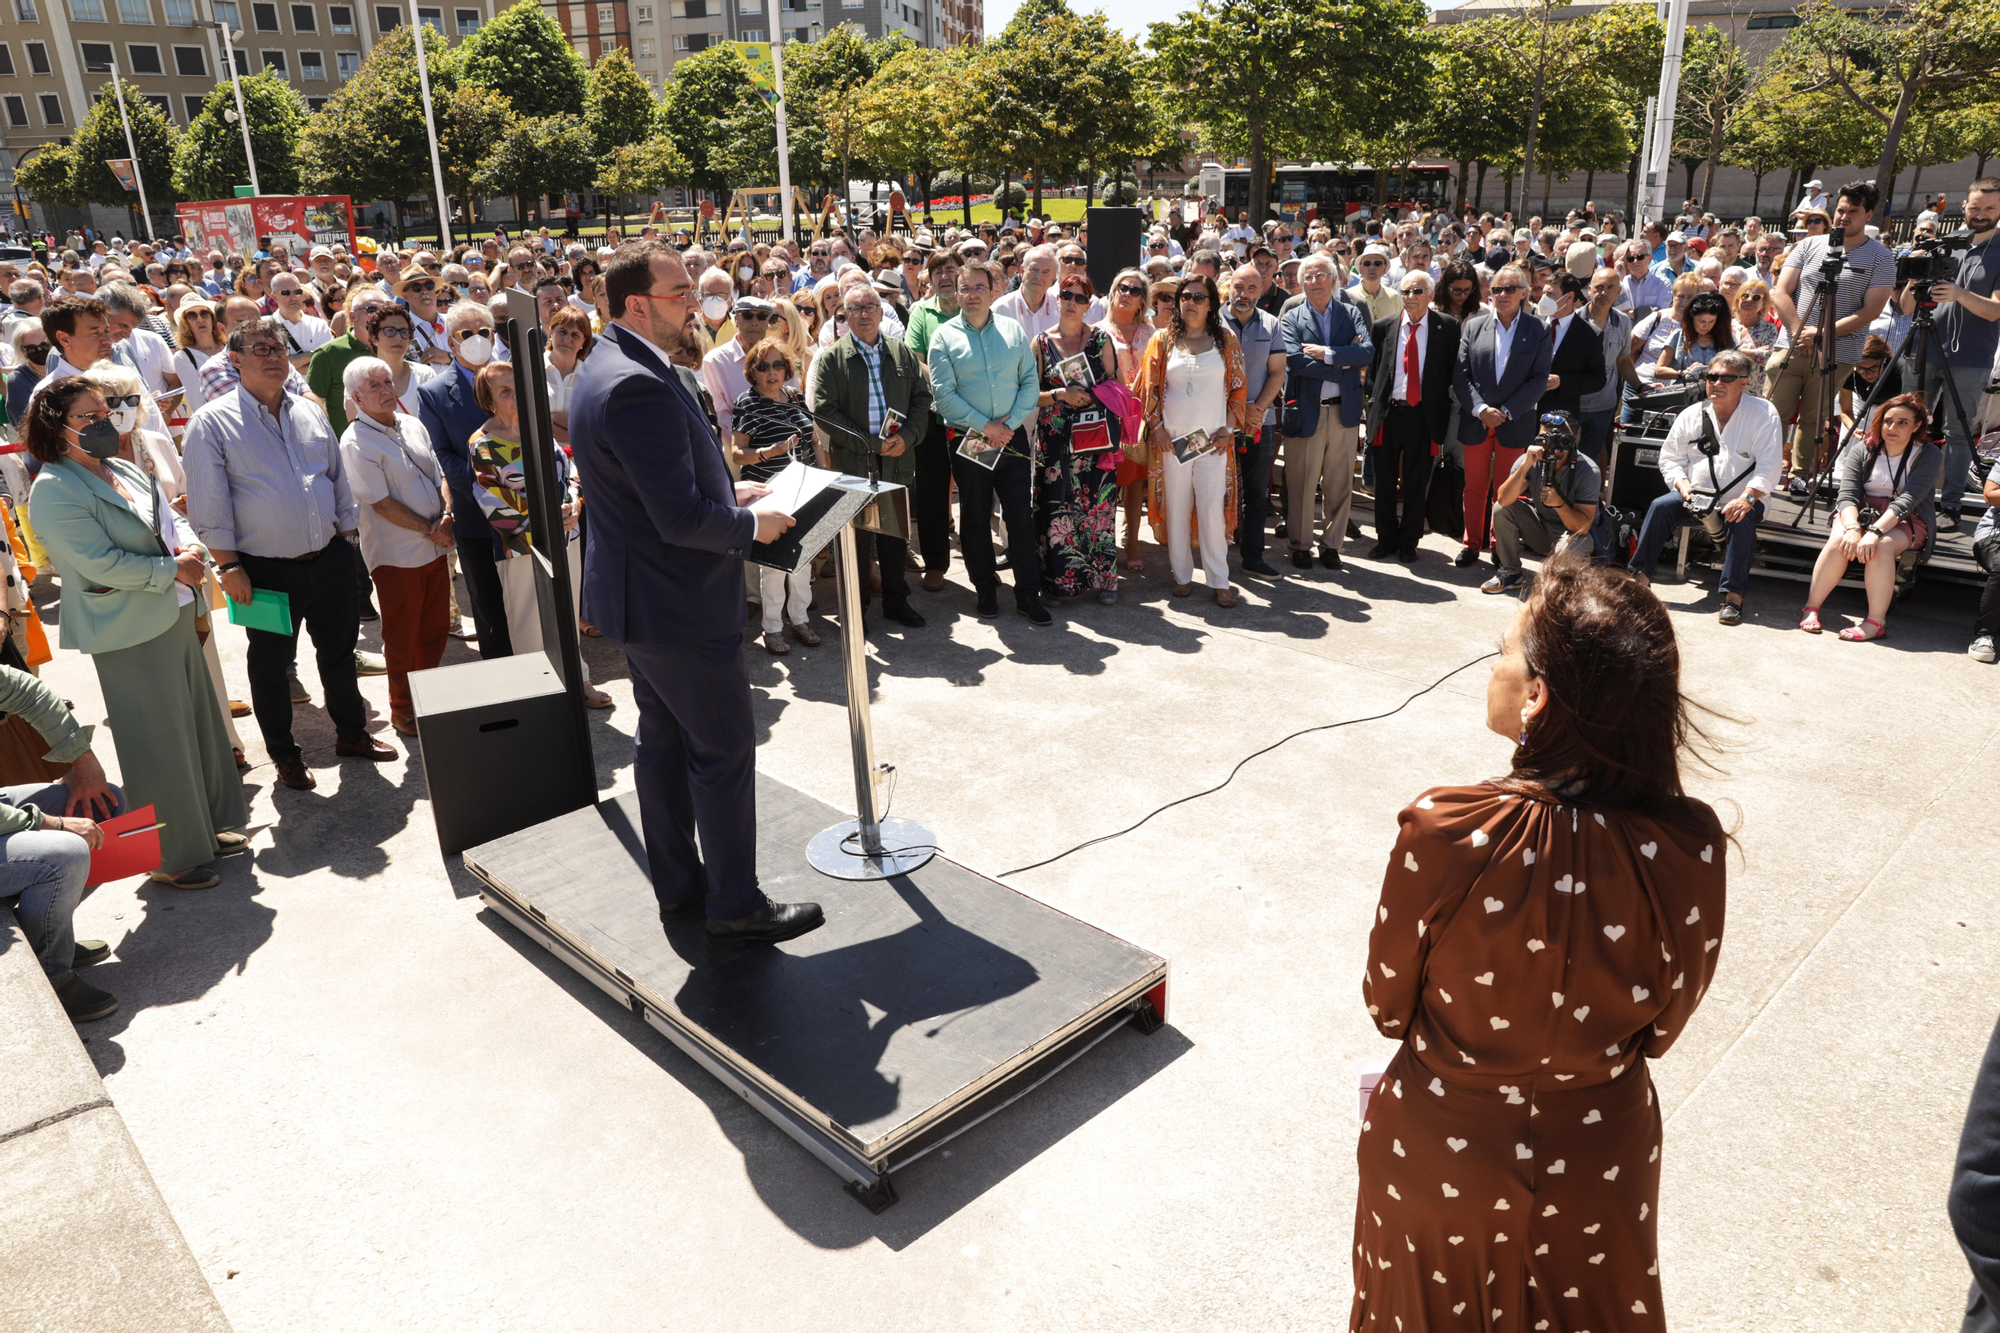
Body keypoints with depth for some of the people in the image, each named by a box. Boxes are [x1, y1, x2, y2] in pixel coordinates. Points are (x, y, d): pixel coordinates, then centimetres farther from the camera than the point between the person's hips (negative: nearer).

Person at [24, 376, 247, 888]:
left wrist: (191, 547, -4)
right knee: (157, 747, 0)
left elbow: (171, 517, 18)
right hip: (125, 638, -9)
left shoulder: (126, 470, 13)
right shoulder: (54, 491, -14)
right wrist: (173, 570, -16)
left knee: (199, 724, 18)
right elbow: (100, 563, -21)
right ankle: (172, 858, 13)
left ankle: (209, 825, 35)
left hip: (173, 620, 9)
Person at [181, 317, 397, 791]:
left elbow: (338, 481, 16)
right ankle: (284, 755, 24)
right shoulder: (212, 422, -7)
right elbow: (209, 503, -10)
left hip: (328, 560, 5)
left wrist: (348, 538, 13)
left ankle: (352, 734, 32)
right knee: (271, 665, 9)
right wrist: (229, 567, -13)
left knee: (339, 651, 16)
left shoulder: (309, 412, 10)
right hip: (266, 570, -4)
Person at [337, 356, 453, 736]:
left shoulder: (413, 426, 9)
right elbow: (382, 504, -15)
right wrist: (429, 530, -13)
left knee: (435, 629, 15)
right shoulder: (356, 442, -12)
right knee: (402, 639, 5)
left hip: (435, 547, 6)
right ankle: (403, 711, 19)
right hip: (396, 555, -6)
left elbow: (439, 477, 11)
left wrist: (446, 515, -7)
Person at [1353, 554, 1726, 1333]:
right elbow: (1660, 1030, -7)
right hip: (1599, 1167, 2)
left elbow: (1387, 1008, -15)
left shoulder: (1446, 834, -33)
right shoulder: (1690, 847, -25)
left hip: (1439, 1160, -2)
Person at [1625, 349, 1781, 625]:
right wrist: (1683, 484, -11)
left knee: (1742, 520, -34)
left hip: (1741, 501, -3)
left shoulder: (1764, 413, -3)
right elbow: (1670, 458, 10)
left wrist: (1747, 498, -27)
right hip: (1697, 498, 3)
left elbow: (1769, 464, -12)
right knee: (1661, 506, -23)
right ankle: (1639, 577, -19)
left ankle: (1733, 596, -35)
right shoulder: (1691, 415, 8)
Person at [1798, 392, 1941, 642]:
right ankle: (1811, 609, -23)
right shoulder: (1862, 450, 1)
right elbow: (1847, 495, -10)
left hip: (1905, 521, -2)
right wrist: (1851, 528, -29)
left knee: (1881, 546, -35)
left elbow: (1906, 501, -21)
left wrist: (1875, 531, -35)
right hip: (1860, 513, 2)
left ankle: (1876, 622, -31)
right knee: (1839, 540, -31)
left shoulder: (1929, 455, -7)